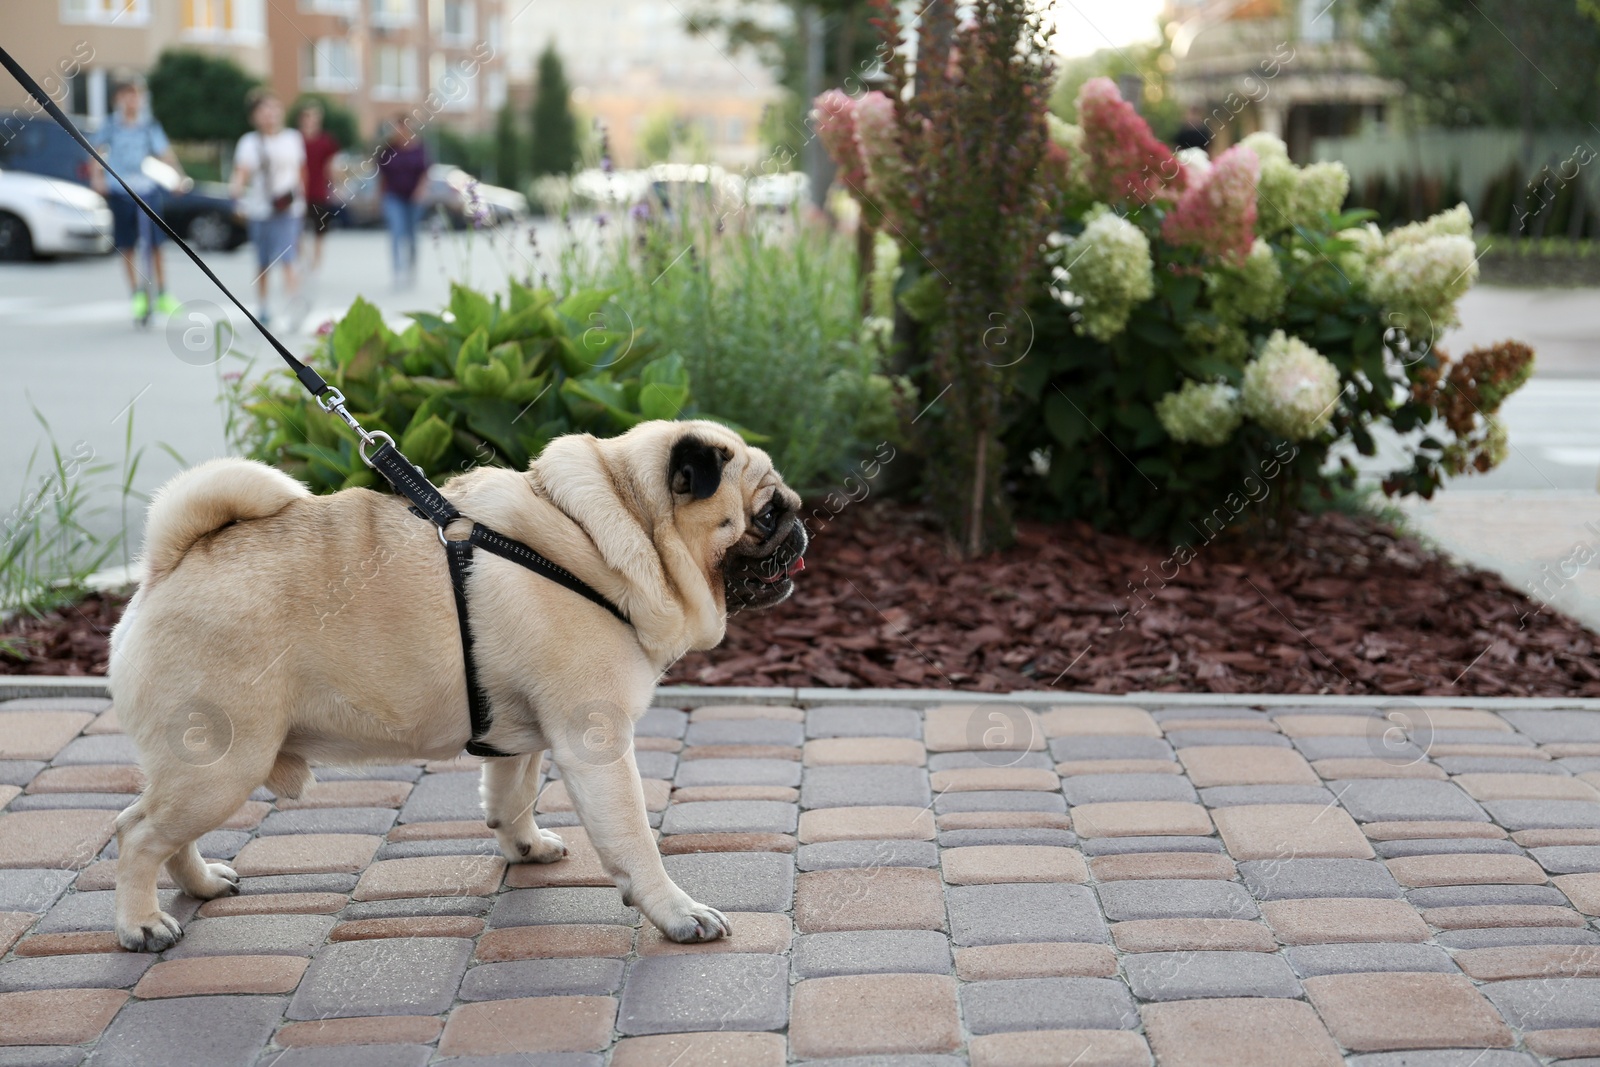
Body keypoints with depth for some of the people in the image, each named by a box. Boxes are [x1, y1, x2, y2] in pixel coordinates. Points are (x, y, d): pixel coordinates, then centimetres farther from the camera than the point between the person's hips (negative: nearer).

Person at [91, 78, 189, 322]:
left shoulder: (150, 126, 2)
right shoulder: (110, 125, 2)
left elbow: (165, 153, -5)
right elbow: (98, 152, 0)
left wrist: (179, 177, -22)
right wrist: (96, 177, -17)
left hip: (148, 189, 0)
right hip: (119, 191, 0)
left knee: (155, 245, -3)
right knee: (127, 247, 4)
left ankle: (162, 295, 7)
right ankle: (137, 295, 15)